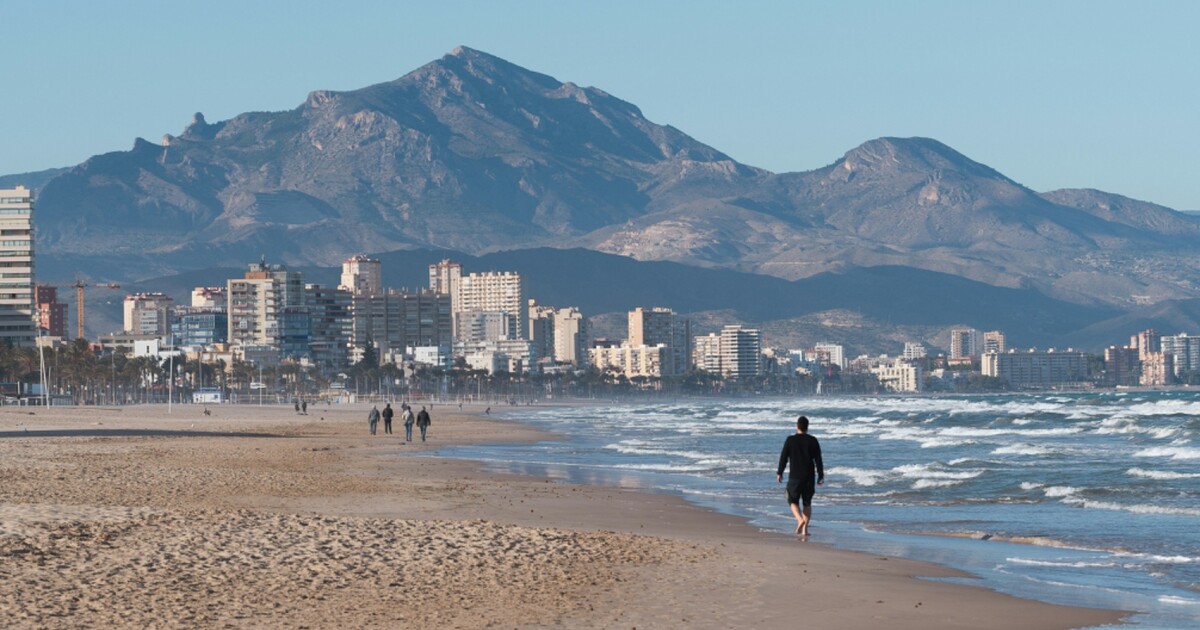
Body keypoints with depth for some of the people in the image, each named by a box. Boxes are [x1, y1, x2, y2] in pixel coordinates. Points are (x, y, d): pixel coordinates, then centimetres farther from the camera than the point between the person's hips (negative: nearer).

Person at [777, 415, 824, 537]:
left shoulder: (790, 440, -5)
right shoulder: (813, 441, -1)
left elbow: (783, 458, -2)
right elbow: (818, 460, 0)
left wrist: (779, 473, 9)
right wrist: (821, 476, 7)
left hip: (794, 477, -2)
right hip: (809, 477, 2)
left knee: (793, 501, 10)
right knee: (807, 503, 12)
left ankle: (800, 520, -17)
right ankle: (805, 529, 6)